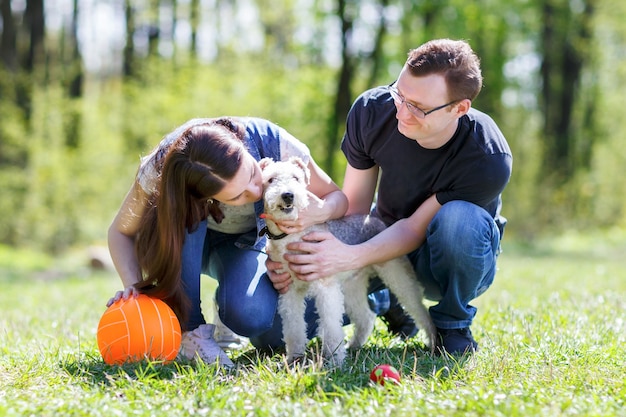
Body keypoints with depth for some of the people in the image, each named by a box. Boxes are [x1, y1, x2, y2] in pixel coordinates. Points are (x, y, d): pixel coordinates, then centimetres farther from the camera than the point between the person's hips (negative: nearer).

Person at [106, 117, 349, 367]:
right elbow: (121, 231, -18)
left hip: (246, 242, 0)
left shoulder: (273, 143, -34)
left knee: (251, 317, -30)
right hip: (188, 243, 0)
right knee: (179, 219, -37)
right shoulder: (159, 169, -36)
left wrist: (322, 212, -41)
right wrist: (135, 285, -35)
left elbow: (337, 198, -17)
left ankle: (224, 304, 7)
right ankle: (189, 329, -21)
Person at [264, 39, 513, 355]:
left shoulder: (489, 159, -33)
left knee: (460, 219, -41)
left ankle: (452, 324, -10)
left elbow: (415, 228, -26)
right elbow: (353, 206, -15)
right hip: (387, 235, 4)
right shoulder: (372, 110, -22)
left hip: (456, 258, -4)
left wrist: (350, 258, -42)